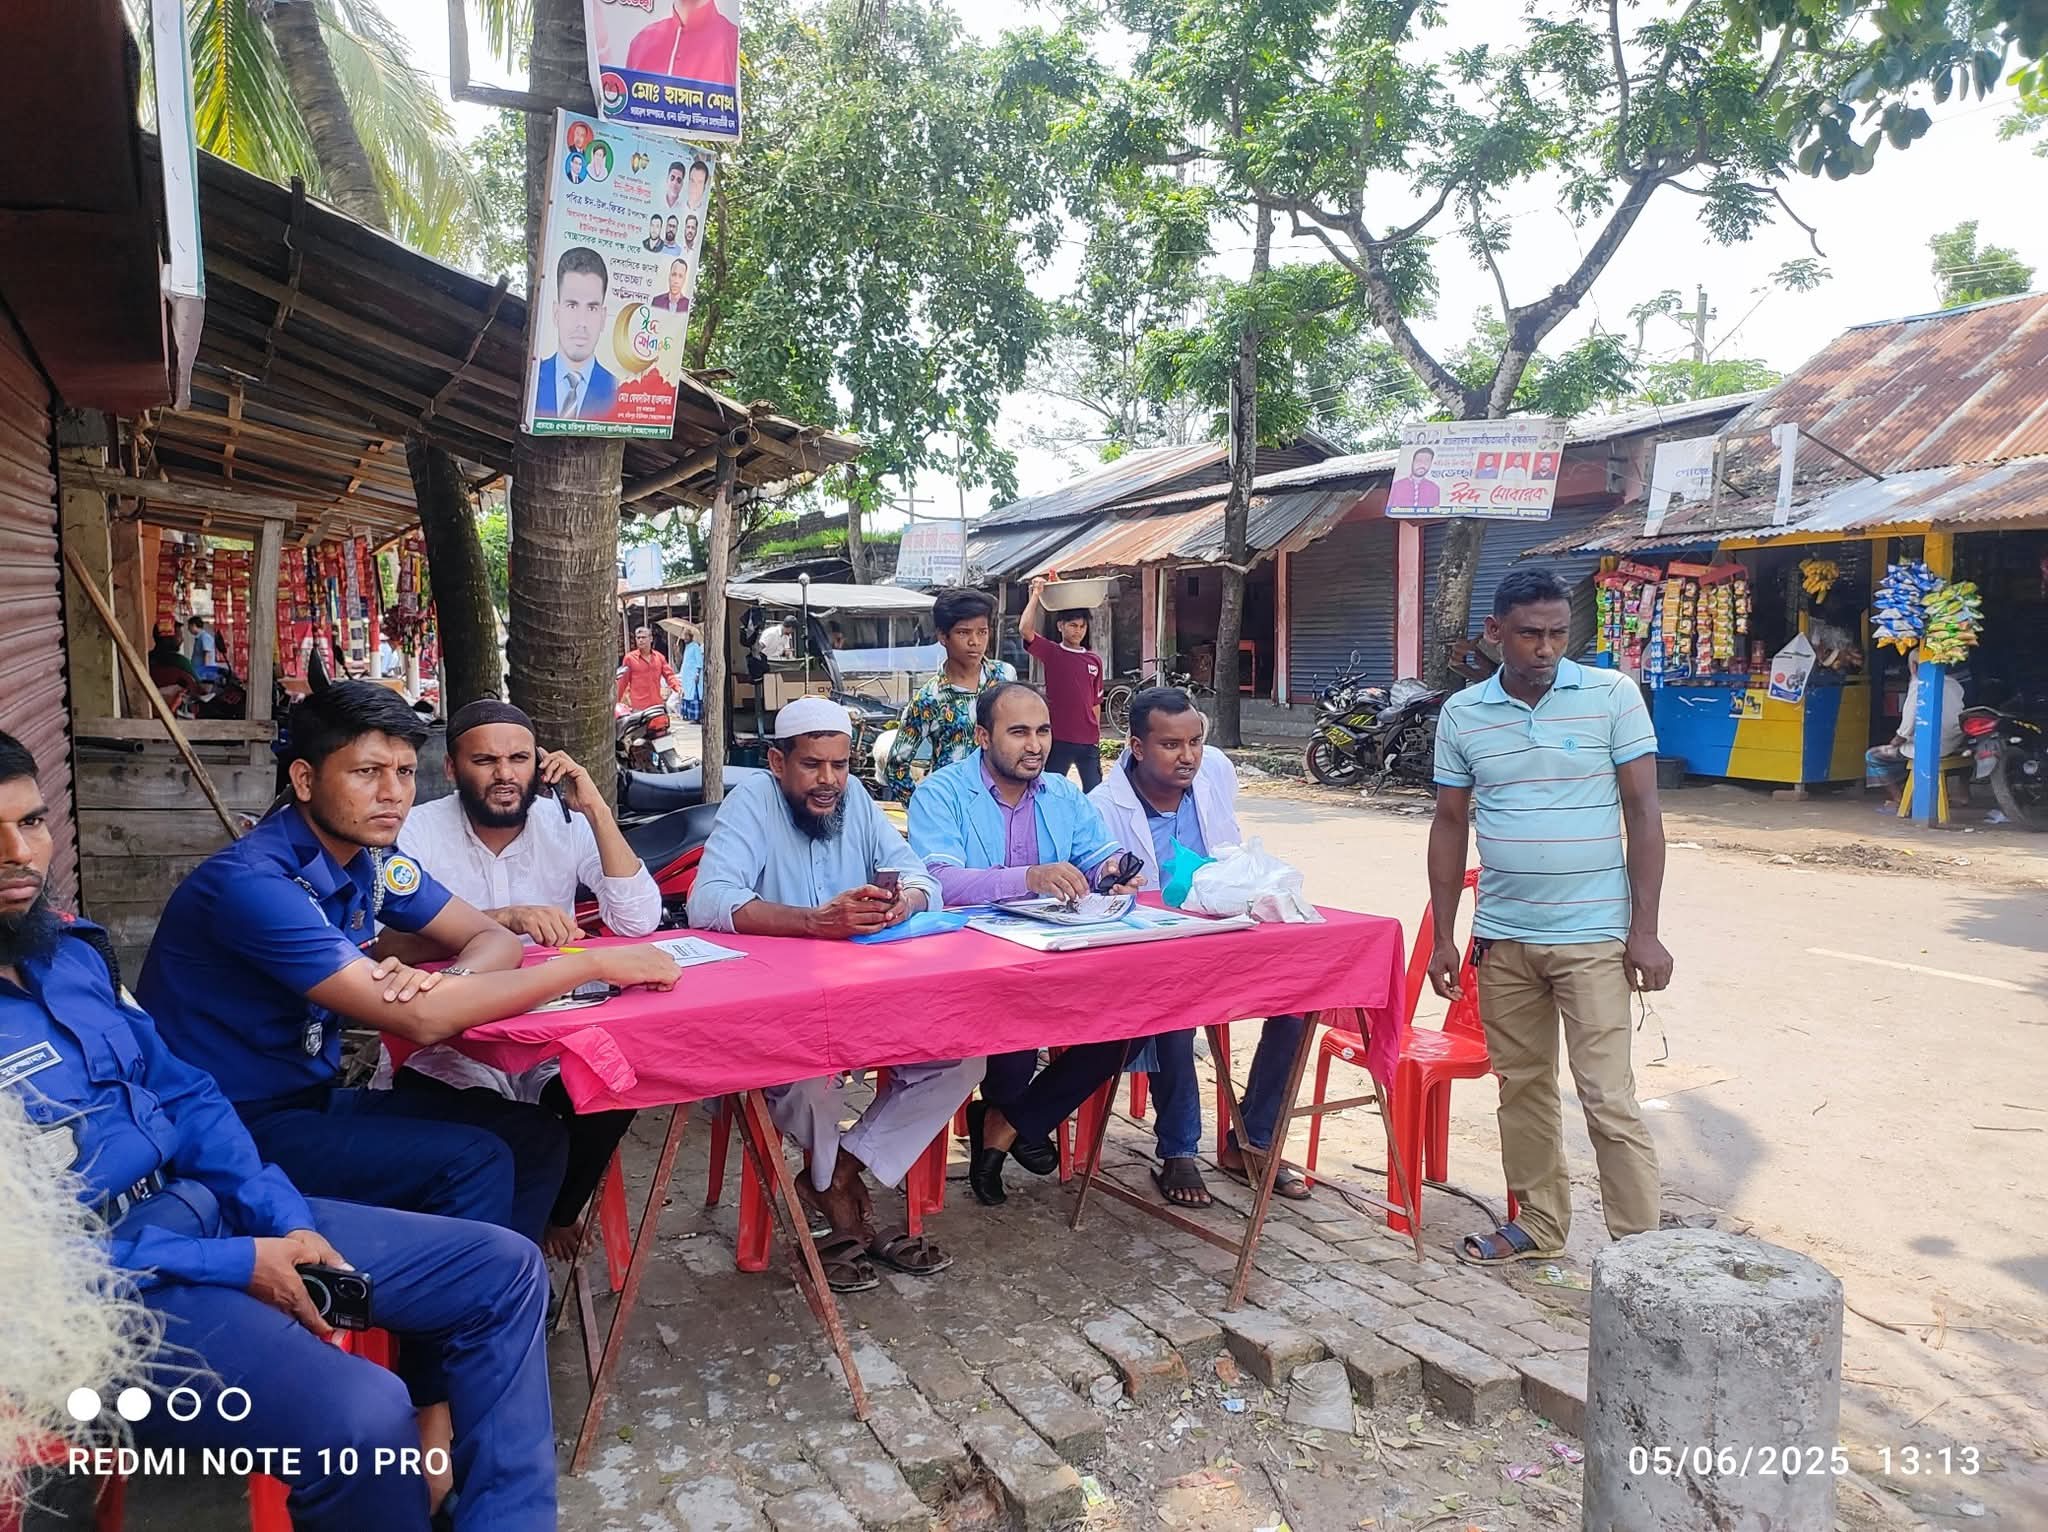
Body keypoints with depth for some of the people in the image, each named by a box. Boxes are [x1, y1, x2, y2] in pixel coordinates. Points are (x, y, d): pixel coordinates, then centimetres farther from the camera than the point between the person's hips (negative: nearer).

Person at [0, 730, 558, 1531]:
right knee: (364, 1418, -32)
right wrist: (235, 1265, -16)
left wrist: (284, 1220, 0)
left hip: (209, 1205, 9)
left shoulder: (68, 947, 9)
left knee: (503, 1272, 4)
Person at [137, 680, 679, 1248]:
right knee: (472, 1162, -22)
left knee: (534, 1136, -4)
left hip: (316, 1096, 8)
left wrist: (448, 980, -20)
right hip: (234, 1132, -8)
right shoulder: (253, 882, -25)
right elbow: (417, 1018, -32)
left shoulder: (371, 859, 1)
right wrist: (595, 963, -27)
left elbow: (493, 939, 5)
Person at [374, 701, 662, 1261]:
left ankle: (557, 1213, 9)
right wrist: (504, 918, -37)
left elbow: (638, 920, -14)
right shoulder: (419, 831, -6)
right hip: (448, 1047, -2)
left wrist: (597, 810, -19)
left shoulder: (566, 826, -2)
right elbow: (395, 943, -22)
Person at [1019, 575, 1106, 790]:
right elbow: (1025, 629, -18)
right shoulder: (1051, 653, -2)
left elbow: (1095, 701, 15)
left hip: (1088, 740, 3)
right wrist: (1036, 594, -15)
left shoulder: (1094, 660, 8)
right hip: (1058, 739, -3)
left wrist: (1097, 735, 14)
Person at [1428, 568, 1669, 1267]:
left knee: (1609, 1098, -3)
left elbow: (1642, 811, -4)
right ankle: (1539, 1224, 30)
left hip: (1592, 935, -3)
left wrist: (1645, 929, -9)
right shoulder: (1462, 713, 2)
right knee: (1522, 1085, 14)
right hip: (1501, 938, 4)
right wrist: (1443, 936, 6)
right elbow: (1451, 825, 8)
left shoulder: (1612, 696, -5)